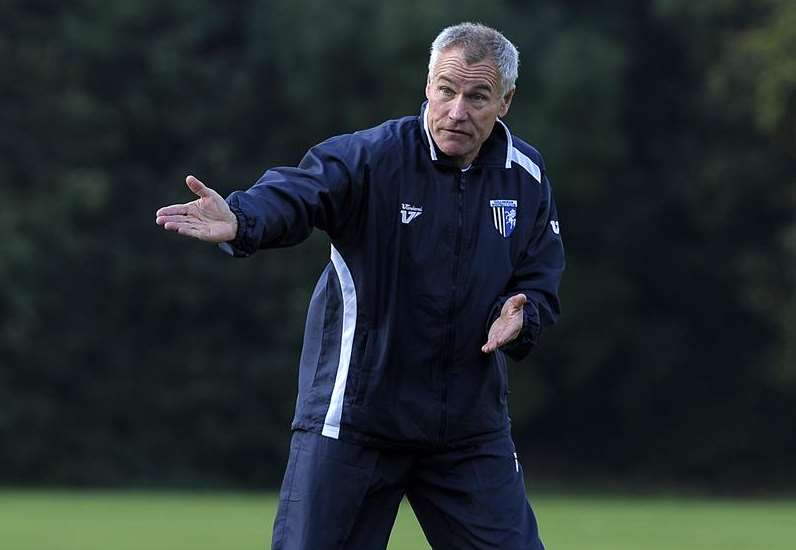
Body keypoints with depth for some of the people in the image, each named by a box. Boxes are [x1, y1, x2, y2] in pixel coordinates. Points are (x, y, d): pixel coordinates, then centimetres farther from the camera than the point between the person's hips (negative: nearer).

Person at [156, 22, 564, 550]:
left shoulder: (526, 175, 2)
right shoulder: (372, 156, -14)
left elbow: (541, 282, 9)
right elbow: (297, 192, -32)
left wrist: (519, 316, -16)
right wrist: (241, 220, -55)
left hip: (472, 425, 4)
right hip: (353, 417, -3)